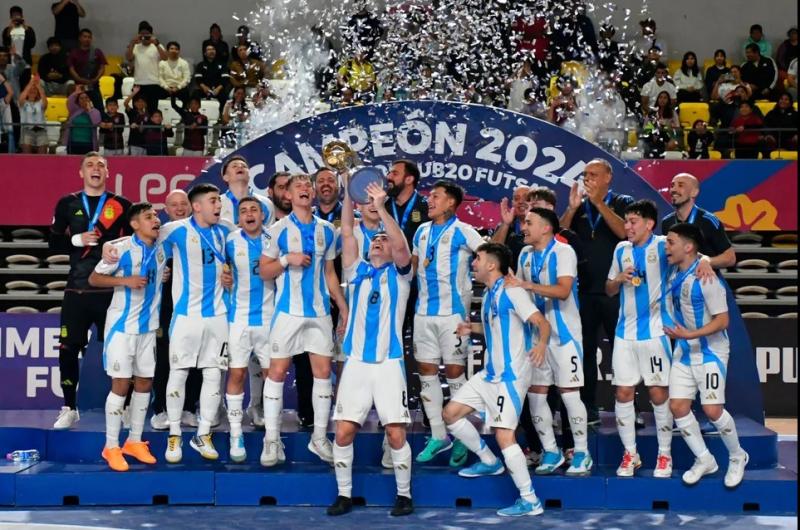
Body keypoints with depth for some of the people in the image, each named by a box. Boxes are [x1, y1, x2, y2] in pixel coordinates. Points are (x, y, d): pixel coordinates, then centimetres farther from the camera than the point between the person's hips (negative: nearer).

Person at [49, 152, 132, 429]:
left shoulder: (122, 205, 4)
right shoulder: (68, 204, 8)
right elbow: (54, 244, 5)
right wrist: (78, 240, -11)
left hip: (111, 289, -1)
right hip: (77, 289, 1)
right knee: (68, 349, 2)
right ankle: (69, 408, 15)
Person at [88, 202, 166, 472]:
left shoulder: (162, 249, 3)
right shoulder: (121, 247, -13)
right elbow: (94, 278, -11)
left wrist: (166, 277, 3)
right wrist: (126, 280, -21)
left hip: (148, 326, 6)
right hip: (122, 325, -6)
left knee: (144, 382, 9)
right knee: (121, 383, -4)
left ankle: (134, 441, 21)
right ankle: (111, 447, 5)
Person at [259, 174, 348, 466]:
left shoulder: (327, 230, 9)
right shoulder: (278, 229, -1)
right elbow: (264, 271, 0)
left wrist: (344, 308, 11)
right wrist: (287, 259, -17)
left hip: (320, 311, 3)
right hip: (288, 310, -3)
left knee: (323, 371, 2)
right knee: (277, 371, -4)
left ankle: (319, 437, 12)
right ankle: (271, 440, 1)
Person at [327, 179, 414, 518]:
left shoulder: (399, 274, 8)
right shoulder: (357, 271, 14)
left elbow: (401, 244, -11)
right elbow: (347, 233, 5)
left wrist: (381, 208, -17)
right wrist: (349, 193, -1)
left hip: (389, 363, -2)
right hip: (356, 362, 2)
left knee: (396, 432, -6)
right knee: (344, 431, -3)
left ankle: (404, 494, 8)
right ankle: (344, 494, 9)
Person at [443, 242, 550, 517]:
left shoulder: (511, 291, -14)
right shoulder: (489, 295, 13)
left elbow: (542, 322, -21)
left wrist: (541, 344, -41)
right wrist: (472, 327, 15)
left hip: (510, 375, -10)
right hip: (489, 373, 10)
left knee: (504, 435, -15)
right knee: (451, 413, 12)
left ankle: (530, 501, -8)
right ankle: (489, 461, 27)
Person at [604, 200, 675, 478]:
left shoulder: (662, 246, -5)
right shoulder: (621, 249, 10)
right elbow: (609, 290, 17)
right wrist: (620, 278, -4)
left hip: (655, 331, -5)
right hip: (625, 332, 5)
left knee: (659, 394, -1)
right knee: (623, 393, 3)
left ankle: (664, 455, 11)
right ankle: (630, 454, 14)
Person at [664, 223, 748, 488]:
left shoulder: (706, 277, -21)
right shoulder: (674, 275, 2)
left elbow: (722, 320, -21)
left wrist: (689, 335, -28)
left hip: (710, 351, -7)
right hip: (684, 350, 7)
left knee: (712, 409, -9)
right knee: (678, 406, 1)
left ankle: (737, 457, 16)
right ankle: (704, 460, 16)